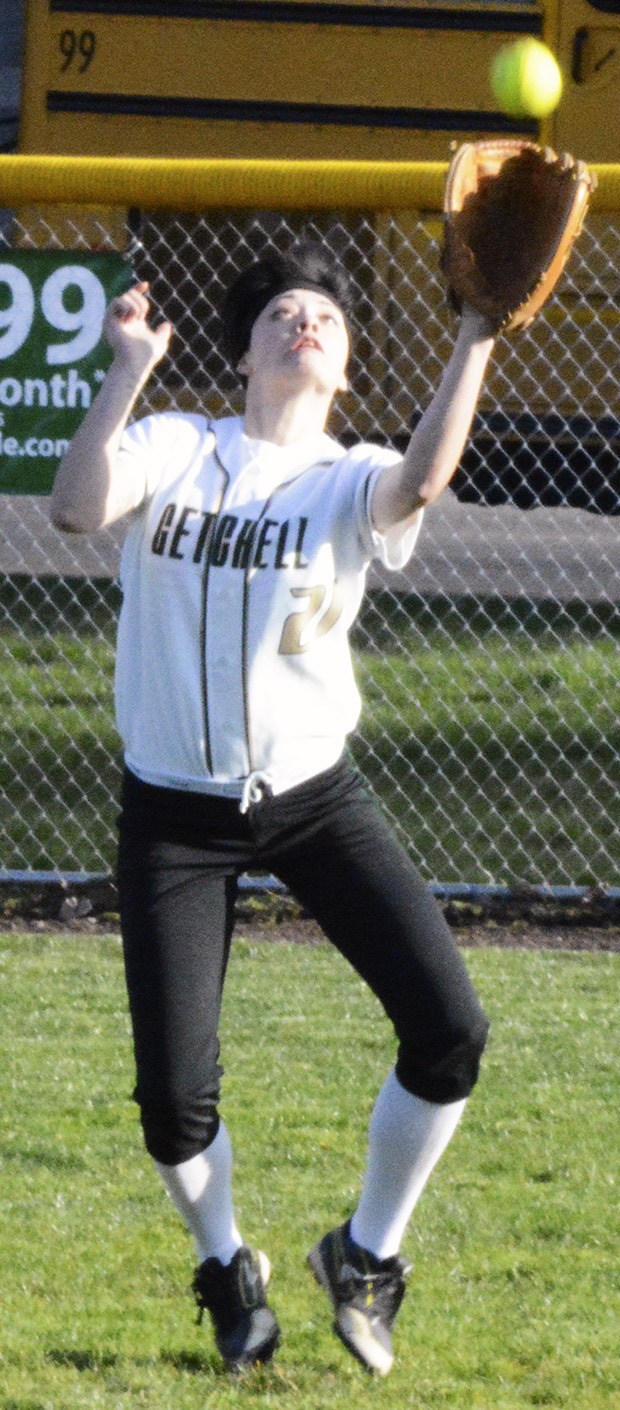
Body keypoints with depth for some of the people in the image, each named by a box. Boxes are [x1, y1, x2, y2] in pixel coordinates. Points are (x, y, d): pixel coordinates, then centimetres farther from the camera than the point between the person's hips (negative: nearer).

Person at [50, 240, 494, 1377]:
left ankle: (365, 1258, 12)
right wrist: (129, 372, -21)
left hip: (313, 799, 1)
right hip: (177, 813, -1)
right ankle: (225, 1268, 26)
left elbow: (421, 483, -26)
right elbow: (77, 508, -20)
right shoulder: (171, 450, 1)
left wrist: (475, 340, -32)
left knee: (448, 1029, -12)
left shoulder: (350, 481, -1)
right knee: (174, 1096, -6)